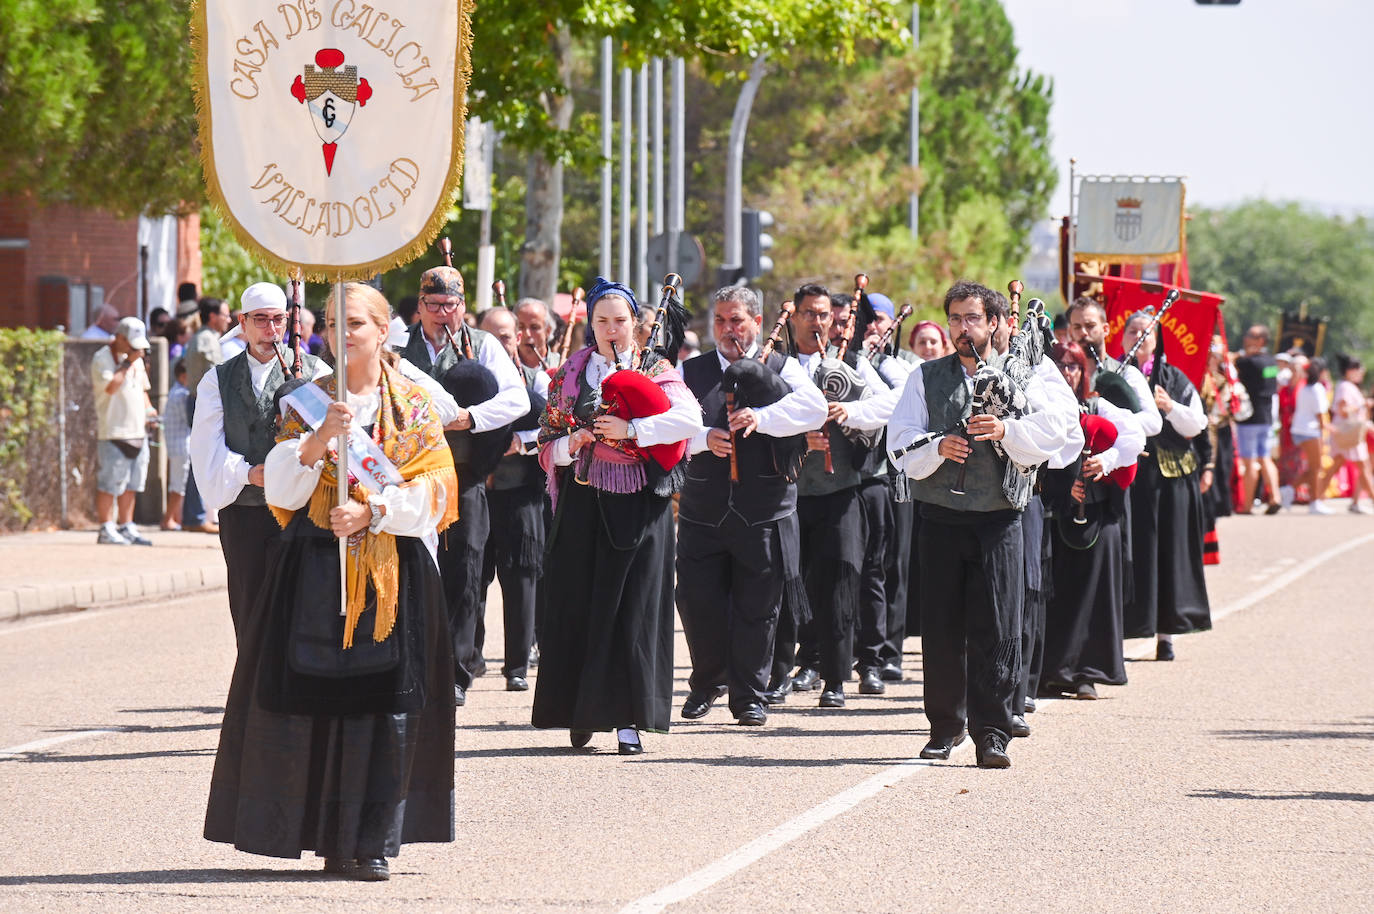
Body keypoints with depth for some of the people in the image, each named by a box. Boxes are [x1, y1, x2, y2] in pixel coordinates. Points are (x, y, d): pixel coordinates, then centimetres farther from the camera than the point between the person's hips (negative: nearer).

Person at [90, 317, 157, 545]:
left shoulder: (137, 360, 17)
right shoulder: (102, 359, -8)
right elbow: (110, 387, -23)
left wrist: (148, 409, 9)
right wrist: (128, 363, -18)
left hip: (137, 431, 8)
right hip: (113, 431, -8)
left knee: (131, 484, 10)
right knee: (109, 484, -5)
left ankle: (126, 527, 17)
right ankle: (106, 529, -1)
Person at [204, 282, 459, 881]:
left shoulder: (415, 404, 7)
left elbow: (435, 489, -2)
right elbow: (281, 488, -2)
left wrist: (373, 511, -15)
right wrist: (321, 437, -18)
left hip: (394, 574, -1)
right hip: (317, 571, 1)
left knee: (385, 702, -4)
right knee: (314, 694, -5)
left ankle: (371, 841, 0)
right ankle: (327, 832, 3)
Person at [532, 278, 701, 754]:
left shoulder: (655, 370, 3)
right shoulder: (569, 374, 11)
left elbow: (690, 418, -14)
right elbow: (548, 440, 11)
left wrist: (631, 429, -20)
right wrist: (571, 443, -10)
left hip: (638, 504, -2)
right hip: (583, 503, 2)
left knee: (632, 608, -5)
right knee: (579, 604, 2)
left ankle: (628, 718, -4)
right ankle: (582, 712, 13)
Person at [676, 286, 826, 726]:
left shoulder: (781, 368, 6)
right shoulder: (691, 372, 11)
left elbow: (813, 408, -12)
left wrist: (762, 417, -27)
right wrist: (704, 438, -20)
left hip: (765, 512, -1)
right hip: (704, 511, 1)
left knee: (757, 607, 1)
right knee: (698, 600, 0)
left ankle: (749, 696, 13)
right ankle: (707, 683, 23)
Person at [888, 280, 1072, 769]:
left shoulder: (1020, 377, 9)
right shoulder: (926, 378, 11)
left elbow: (1052, 434, -3)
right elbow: (901, 445, 3)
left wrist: (1006, 430, -18)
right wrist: (938, 448, -15)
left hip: (998, 518, -1)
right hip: (941, 516, 1)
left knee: (996, 629, -6)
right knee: (941, 627, 3)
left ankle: (991, 733, -3)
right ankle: (945, 726, 16)